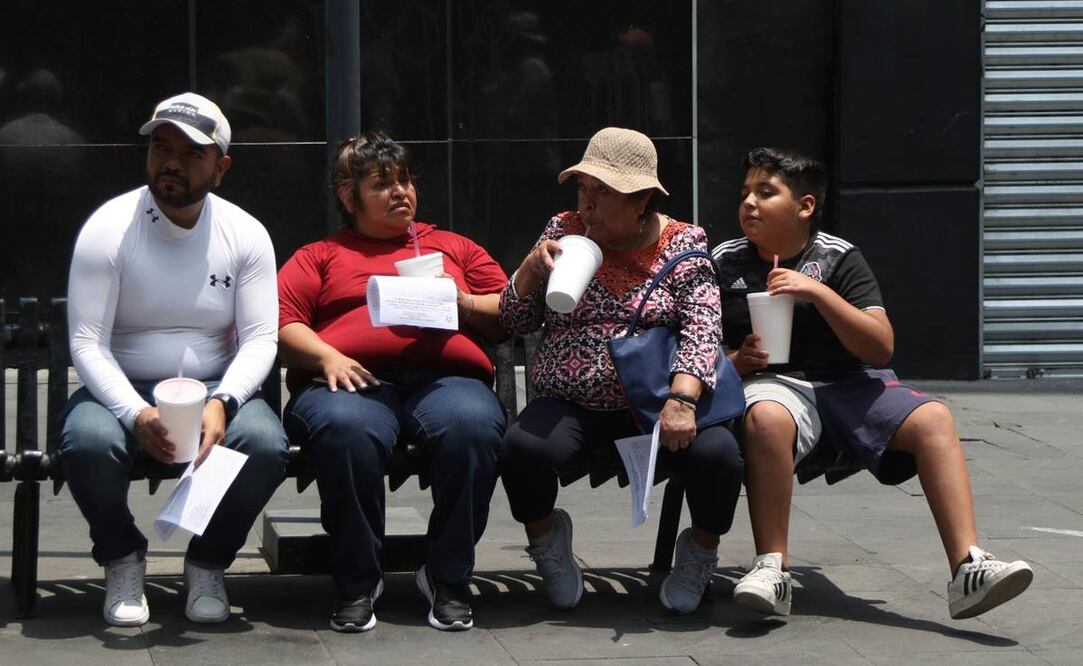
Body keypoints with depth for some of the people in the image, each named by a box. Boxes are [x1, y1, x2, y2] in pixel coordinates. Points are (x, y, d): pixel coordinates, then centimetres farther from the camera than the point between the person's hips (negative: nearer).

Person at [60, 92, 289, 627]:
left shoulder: (246, 235, 0)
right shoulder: (107, 229, -8)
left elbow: (260, 339, -4)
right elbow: (86, 343, -13)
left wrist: (221, 403, -25)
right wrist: (137, 414, -30)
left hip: (216, 388, 1)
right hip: (121, 390, -1)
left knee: (266, 445, -30)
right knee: (87, 443, -35)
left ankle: (208, 563, -2)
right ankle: (122, 561, -4)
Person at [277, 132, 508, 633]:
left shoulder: (454, 248, 32)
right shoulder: (319, 257, 26)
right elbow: (280, 322, 10)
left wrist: (464, 304, 4)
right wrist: (325, 356, -9)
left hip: (446, 377, 1)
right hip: (351, 380, -1)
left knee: (473, 426, -36)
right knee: (347, 430, -39)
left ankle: (448, 578, -21)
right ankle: (357, 582, -23)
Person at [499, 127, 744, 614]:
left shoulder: (683, 244, 4)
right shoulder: (564, 231, 10)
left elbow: (702, 325, -10)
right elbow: (515, 321, 12)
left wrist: (682, 398, -27)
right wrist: (532, 267, -8)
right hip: (570, 405, 1)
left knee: (717, 453, -30)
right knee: (523, 447, -31)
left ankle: (700, 553, 3)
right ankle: (546, 539, 2)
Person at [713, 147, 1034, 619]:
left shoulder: (839, 258, 6)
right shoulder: (725, 262, 9)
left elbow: (881, 348, -4)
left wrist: (818, 292, -14)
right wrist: (736, 360, -13)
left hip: (848, 384, 2)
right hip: (772, 384, -1)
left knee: (933, 419, -24)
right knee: (767, 418, -39)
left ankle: (968, 571, -31)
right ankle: (771, 570, -34)